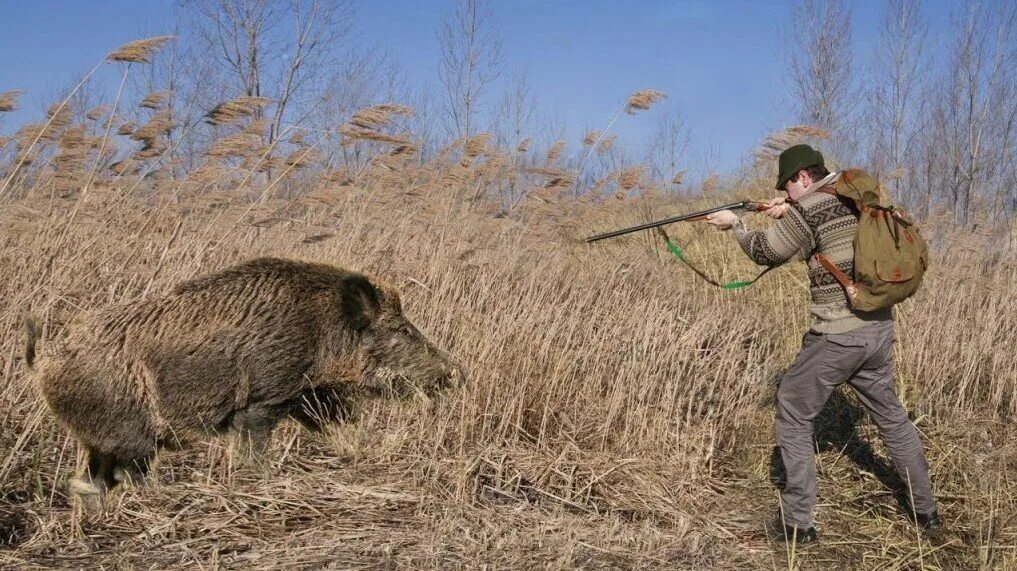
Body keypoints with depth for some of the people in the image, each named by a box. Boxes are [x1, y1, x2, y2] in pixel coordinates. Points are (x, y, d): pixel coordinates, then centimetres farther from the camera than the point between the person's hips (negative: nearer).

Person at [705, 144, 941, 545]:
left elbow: (765, 253, -2)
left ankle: (798, 523, 8)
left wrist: (734, 224, 13)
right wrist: (791, 213, 17)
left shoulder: (809, 209, -13)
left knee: (793, 417, 7)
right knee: (891, 416, 21)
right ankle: (927, 511, 28)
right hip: (879, 329, 7)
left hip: (837, 336, -7)